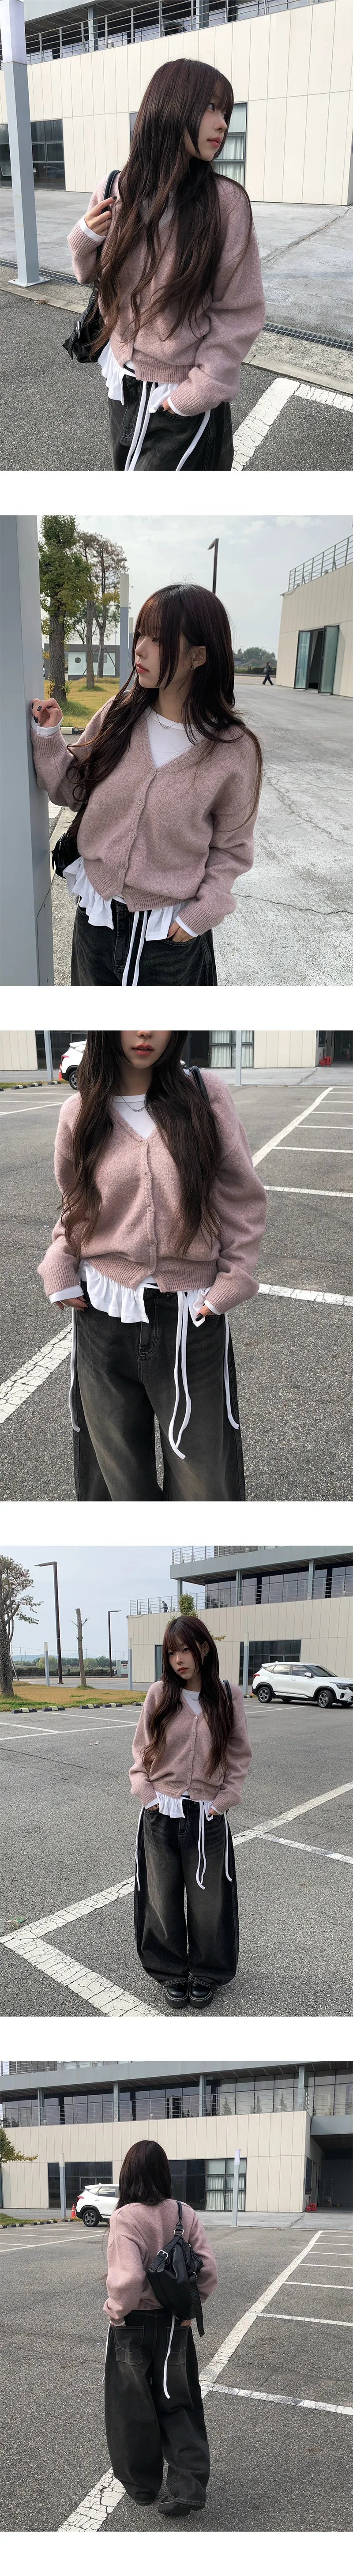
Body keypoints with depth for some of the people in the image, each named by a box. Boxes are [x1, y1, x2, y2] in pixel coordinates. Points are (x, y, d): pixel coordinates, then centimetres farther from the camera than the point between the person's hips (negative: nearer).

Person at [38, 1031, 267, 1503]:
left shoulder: (206, 1096, -4)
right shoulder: (81, 1114, 1)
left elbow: (243, 1199, 2)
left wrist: (232, 1281, -4)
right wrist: (59, 1266, 0)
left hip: (191, 1315, -1)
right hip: (105, 1311, 2)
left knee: (201, 1473, 5)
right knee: (118, 1470, 12)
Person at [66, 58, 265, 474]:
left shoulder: (225, 204, -15)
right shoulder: (116, 193, -4)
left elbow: (240, 313, -12)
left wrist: (199, 392, -17)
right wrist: (88, 236, -9)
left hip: (186, 398, -4)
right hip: (124, 384, 4)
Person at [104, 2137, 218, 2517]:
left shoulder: (126, 2218, -23)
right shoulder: (185, 2214, -7)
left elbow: (128, 2279, -31)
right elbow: (208, 2270, -8)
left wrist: (116, 2310, -13)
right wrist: (189, 2306, 6)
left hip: (133, 2326, -4)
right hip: (174, 2325, 4)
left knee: (133, 2407, 15)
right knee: (176, 2403, 17)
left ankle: (141, 2485, 30)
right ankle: (188, 2484, 8)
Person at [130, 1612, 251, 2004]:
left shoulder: (228, 1696, -4)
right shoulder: (159, 1695, -3)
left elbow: (240, 1754, 3)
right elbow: (141, 1751, 5)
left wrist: (225, 1799, -5)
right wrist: (146, 1793, -6)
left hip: (207, 1817, -1)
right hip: (160, 1816, 1)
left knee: (208, 1899, 10)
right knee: (164, 1897, 12)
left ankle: (207, 1972, 29)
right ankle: (171, 1970, 29)